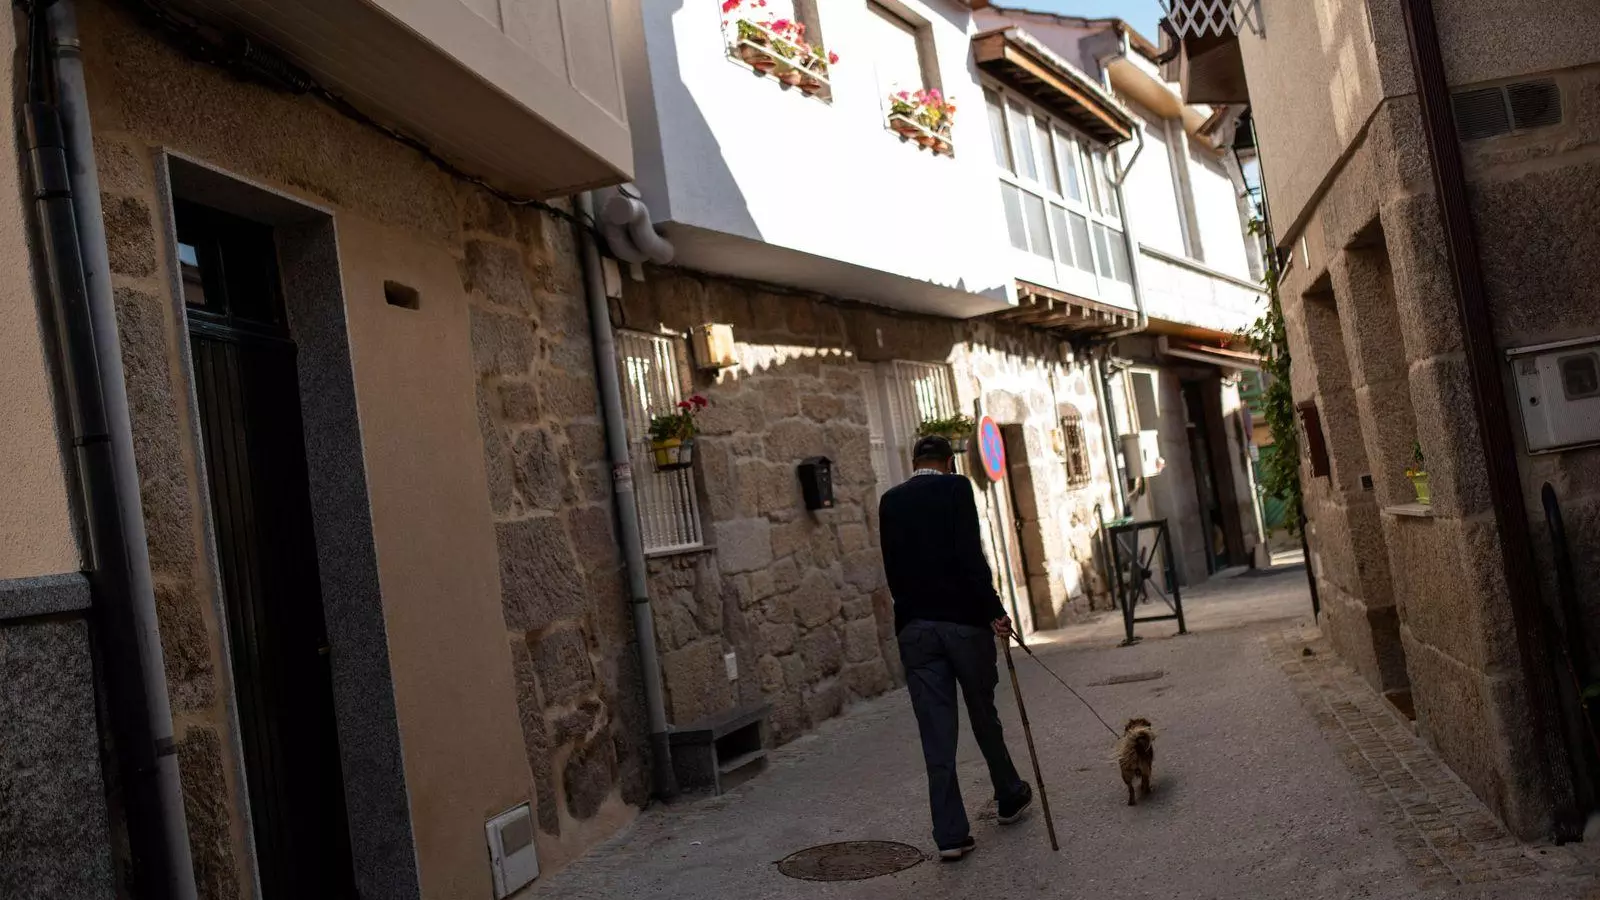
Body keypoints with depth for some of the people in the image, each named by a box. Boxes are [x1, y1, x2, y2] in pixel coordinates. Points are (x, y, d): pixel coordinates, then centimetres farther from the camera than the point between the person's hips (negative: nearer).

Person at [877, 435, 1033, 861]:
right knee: (983, 714, 16)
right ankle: (1010, 796, 36)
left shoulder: (890, 501, 9)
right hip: (964, 621, -3)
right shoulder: (956, 489, -4)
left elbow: (892, 567, 11)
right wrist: (993, 611, -12)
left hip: (914, 627, 3)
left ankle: (951, 833, 3)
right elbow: (971, 556, -14)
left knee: (936, 731, 4)